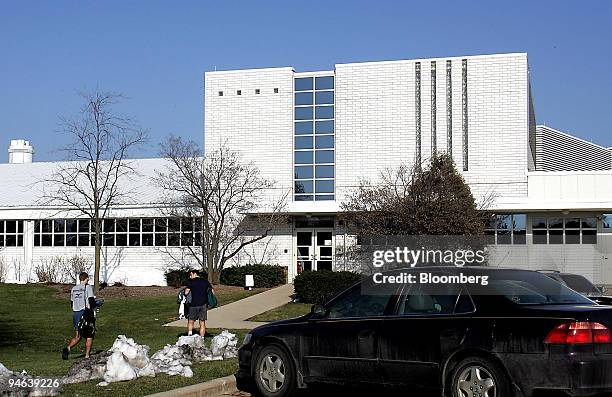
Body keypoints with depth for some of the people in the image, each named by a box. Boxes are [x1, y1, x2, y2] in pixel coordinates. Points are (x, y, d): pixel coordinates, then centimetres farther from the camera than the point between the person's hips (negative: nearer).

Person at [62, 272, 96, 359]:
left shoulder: (74, 288, 11)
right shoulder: (88, 287, -7)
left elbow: (72, 302, 16)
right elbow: (91, 300, -15)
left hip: (75, 313, 5)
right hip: (87, 313, -5)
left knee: (77, 336, 10)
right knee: (89, 336, 9)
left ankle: (68, 348, -15)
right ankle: (87, 355, 6)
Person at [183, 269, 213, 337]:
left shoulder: (191, 282, -3)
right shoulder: (205, 282, 9)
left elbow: (186, 292, -11)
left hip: (194, 305, -3)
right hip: (203, 305, 3)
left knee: (190, 321, 11)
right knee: (202, 323, 6)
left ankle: (190, 334, -7)